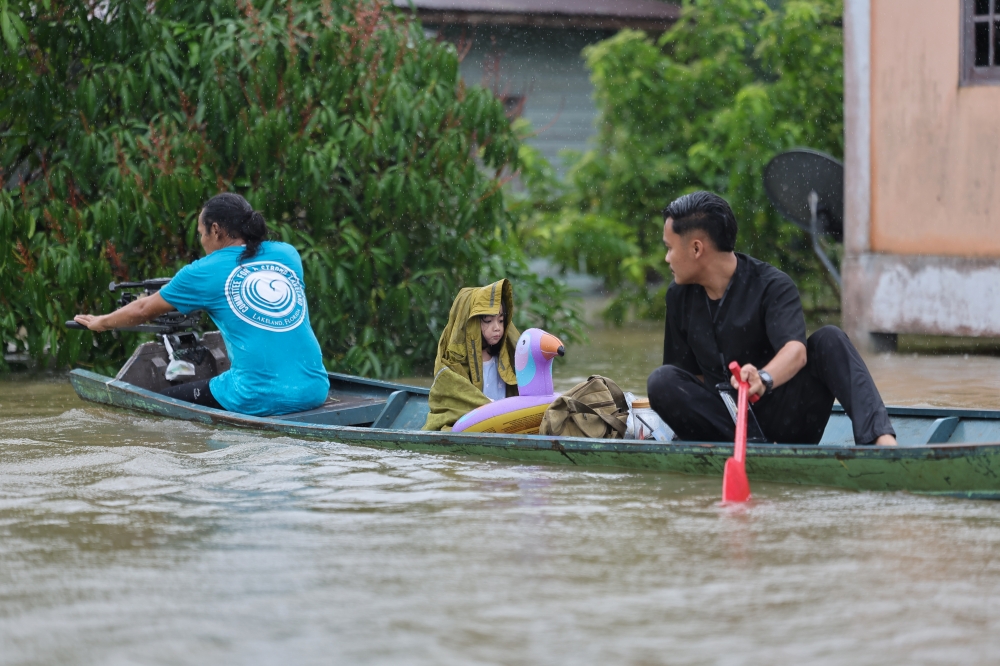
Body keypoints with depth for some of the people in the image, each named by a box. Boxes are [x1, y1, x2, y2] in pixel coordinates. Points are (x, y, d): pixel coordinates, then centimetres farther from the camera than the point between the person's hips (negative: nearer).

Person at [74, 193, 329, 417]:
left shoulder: (205, 272, 2)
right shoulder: (288, 255, 12)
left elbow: (144, 310, 17)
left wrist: (100, 322, 36)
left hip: (258, 401, -6)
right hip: (314, 392, 6)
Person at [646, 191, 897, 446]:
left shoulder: (773, 286, -10)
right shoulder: (679, 296, 6)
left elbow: (796, 351, -28)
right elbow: (689, 371, 11)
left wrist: (763, 379, -49)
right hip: (726, 422, 3)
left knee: (829, 339, -25)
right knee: (662, 381, -22)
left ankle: (881, 438, -44)